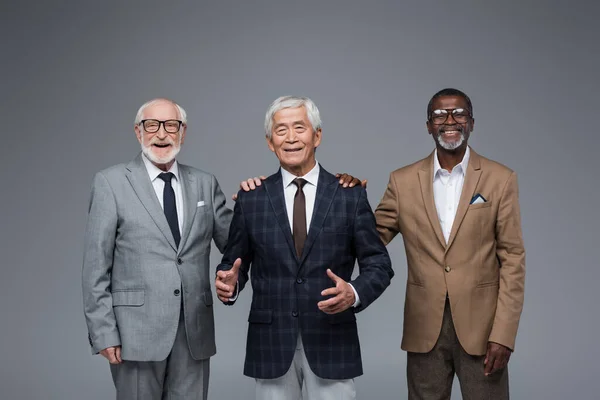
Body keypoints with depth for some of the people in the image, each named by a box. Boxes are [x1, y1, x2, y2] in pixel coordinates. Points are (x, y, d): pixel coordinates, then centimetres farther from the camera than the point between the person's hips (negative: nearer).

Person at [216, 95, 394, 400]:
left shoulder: (351, 196, 1)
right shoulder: (251, 198, 4)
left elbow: (378, 264, 1)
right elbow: (235, 262, 8)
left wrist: (354, 293, -18)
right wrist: (230, 284, -14)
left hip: (331, 342, -1)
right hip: (270, 343, 1)